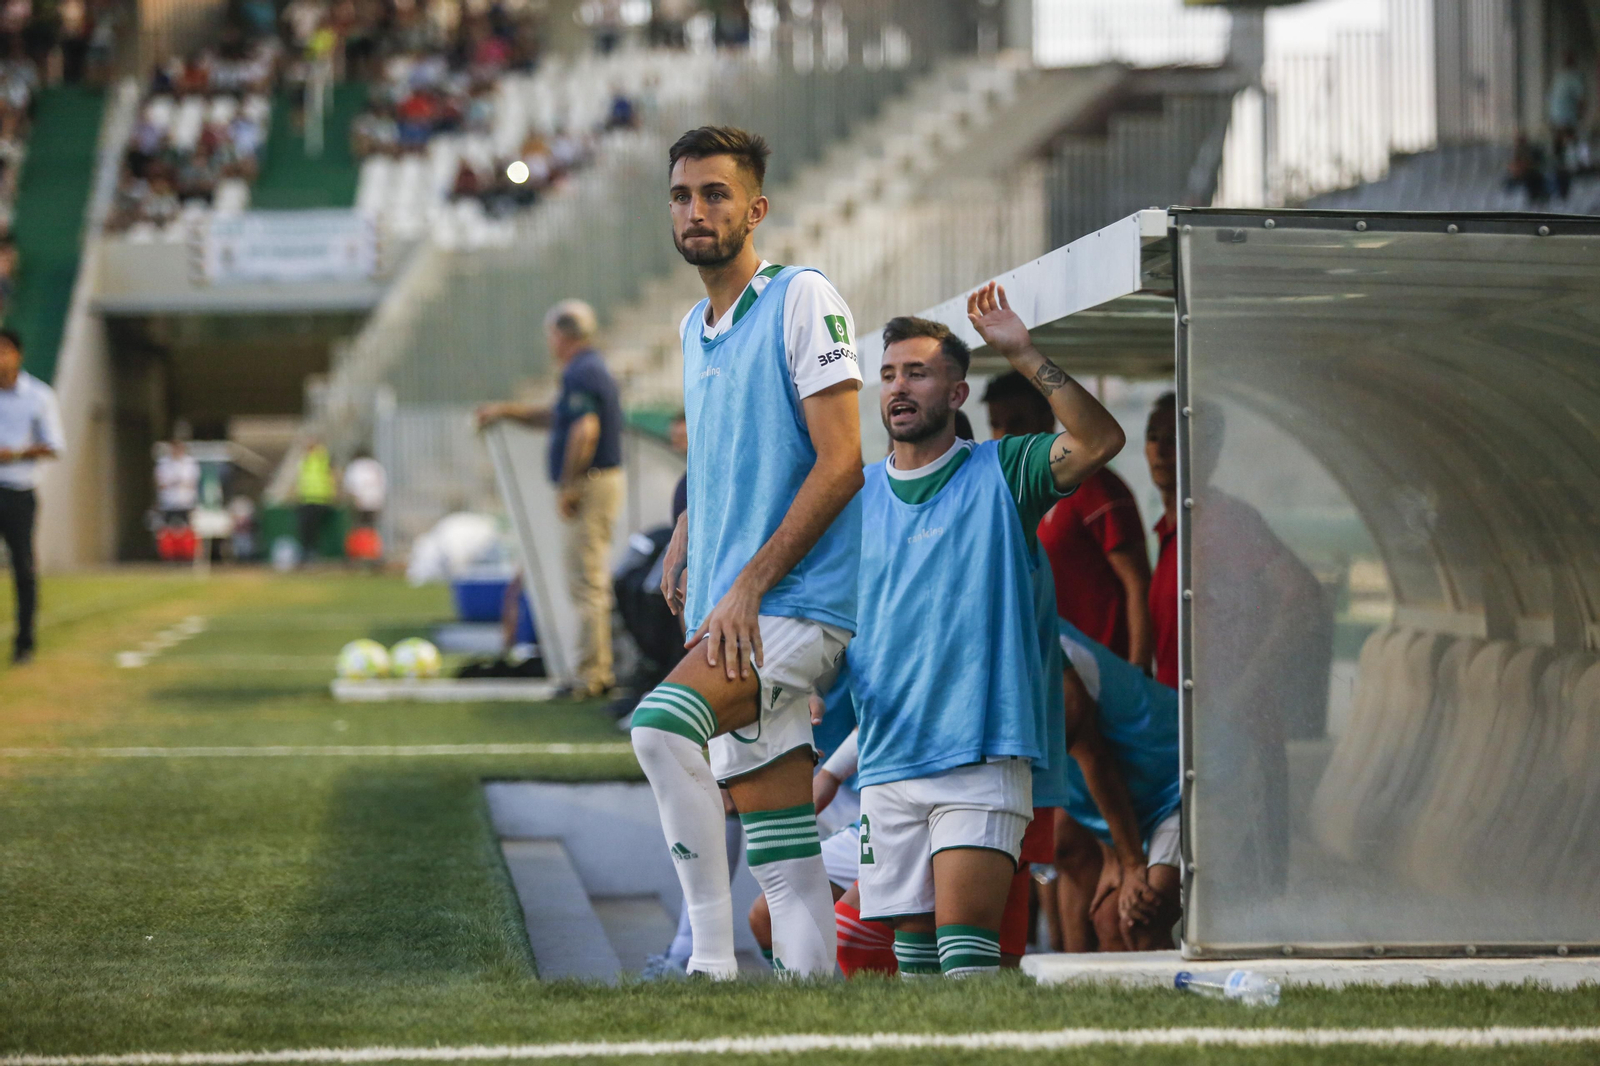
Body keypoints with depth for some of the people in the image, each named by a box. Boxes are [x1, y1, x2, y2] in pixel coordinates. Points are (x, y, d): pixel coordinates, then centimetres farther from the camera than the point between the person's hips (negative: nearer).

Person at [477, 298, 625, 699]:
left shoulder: (581, 373, -15)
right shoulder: (592, 369, 19)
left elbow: (585, 430, -25)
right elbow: (558, 419, 33)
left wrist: (568, 486, -20)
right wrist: (507, 411, 35)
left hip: (590, 485, -11)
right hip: (600, 482, 11)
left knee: (586, 582, -9)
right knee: (592, 580, 14)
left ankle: (591, 675, -10)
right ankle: (601, 669, 17)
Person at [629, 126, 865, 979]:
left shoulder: (803, 299, -4)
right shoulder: (694, 329, 20)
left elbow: (841, 462, -12)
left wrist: (747, 586, -17)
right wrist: (681, 552, 13)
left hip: (800, 599, -8)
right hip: (731, 616, 8)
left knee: (661, 724, -28)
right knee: (784, 864, 4)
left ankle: (712, 962, -26)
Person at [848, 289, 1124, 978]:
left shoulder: (999, 474, 2)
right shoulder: (855, 495, 13)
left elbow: (1099, 441, -15)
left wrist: (1023, 355, -21)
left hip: (982, 759, -4)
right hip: (887, 761, 4)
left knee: (965, 944, -14)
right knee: (913, 949, 7)